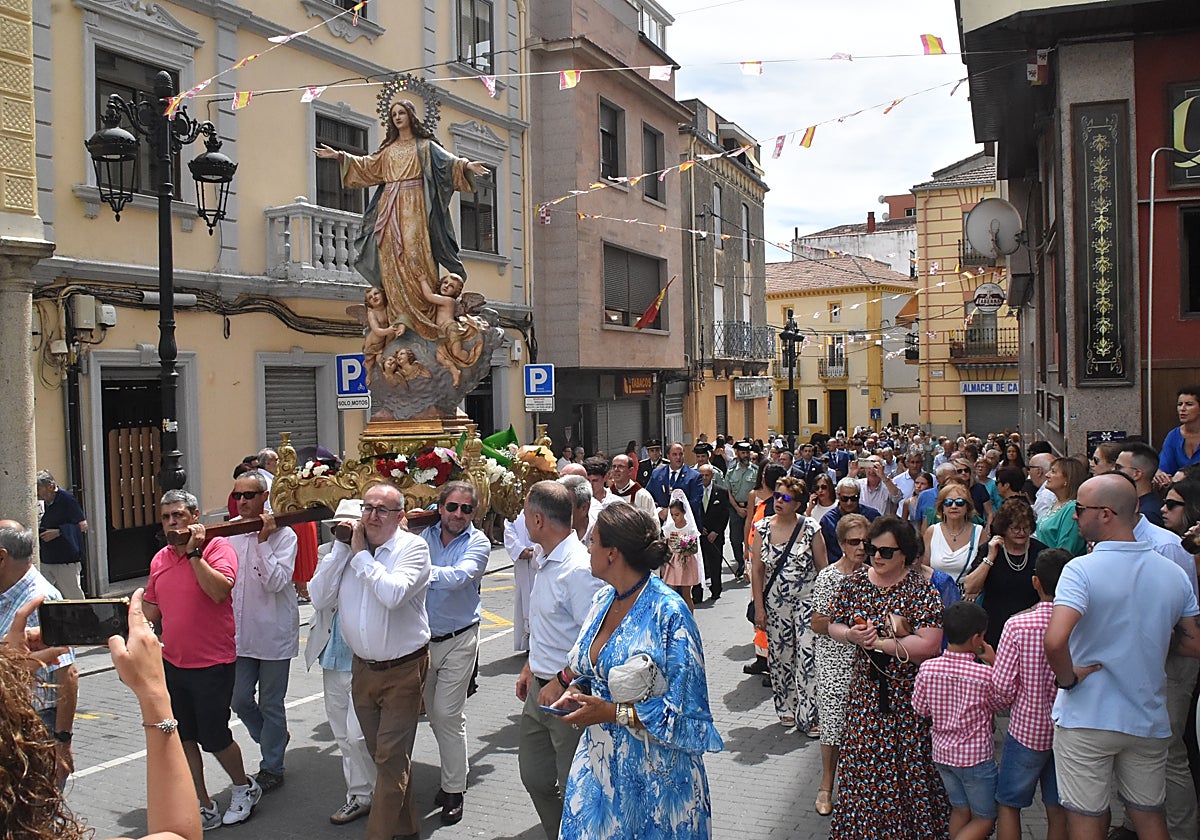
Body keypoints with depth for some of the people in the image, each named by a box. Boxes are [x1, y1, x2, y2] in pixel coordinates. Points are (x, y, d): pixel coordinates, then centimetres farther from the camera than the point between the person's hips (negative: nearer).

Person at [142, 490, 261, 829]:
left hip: (212, 664, -6)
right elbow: (151, 610, 17)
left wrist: (194, 552, -25)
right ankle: (204, 808, 24)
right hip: (171, 664, 6)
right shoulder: (161, 559, 8)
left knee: (214, 738, 2)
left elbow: (219, 591, -27)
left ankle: (244, 788, 29)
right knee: (183, 738, 11)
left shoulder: (218, 547, -11)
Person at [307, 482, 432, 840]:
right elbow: (319, 598, -5)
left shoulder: (412, 548, -12)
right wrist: (341, 548, -10)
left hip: (403, 670, -5)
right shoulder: (348, 546, 3)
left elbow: (392, 594, -29)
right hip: (363, 668, 6)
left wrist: (361, 554, -18)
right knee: (383, 755, 17)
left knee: (391, 758, -2)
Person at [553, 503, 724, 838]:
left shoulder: (668, 613, -20)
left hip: (652, 770, -7)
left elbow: (684, 710, -18)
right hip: (600, 759, 7)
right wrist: (576, 691, -3)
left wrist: (613, 712, -22)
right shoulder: (603, 599, 3)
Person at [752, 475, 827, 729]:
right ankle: (786, 709, 26)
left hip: (806, 599, -2)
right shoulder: (763, 528, 0)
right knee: (779, 656, 9)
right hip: (775, 602, 2)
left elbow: (823, 567, -1)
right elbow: (757, 570, 2)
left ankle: (808, 716, 0)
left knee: (808, 656, -9)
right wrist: (758, 607, -2)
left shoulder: (810, 528, -5)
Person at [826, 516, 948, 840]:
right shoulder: (853, 583, 1)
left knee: (911, 764, 4)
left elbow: (928, 645, -20)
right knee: (862, 760, 9)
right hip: (867, 688, 4)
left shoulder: (921, 590, -12)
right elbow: (834, 625, 9)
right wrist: (850, 635, -14)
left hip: (909, 693, -3)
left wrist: (879, 642, -20)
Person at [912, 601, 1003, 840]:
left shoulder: (927, 668, -12)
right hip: (976, 757, -5)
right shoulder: (985, 674, -21)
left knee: (960, 811, 21)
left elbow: (920, 709, -1)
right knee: (984, 818, 11)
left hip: (942, 753, 5)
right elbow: (1001, 704, -1)